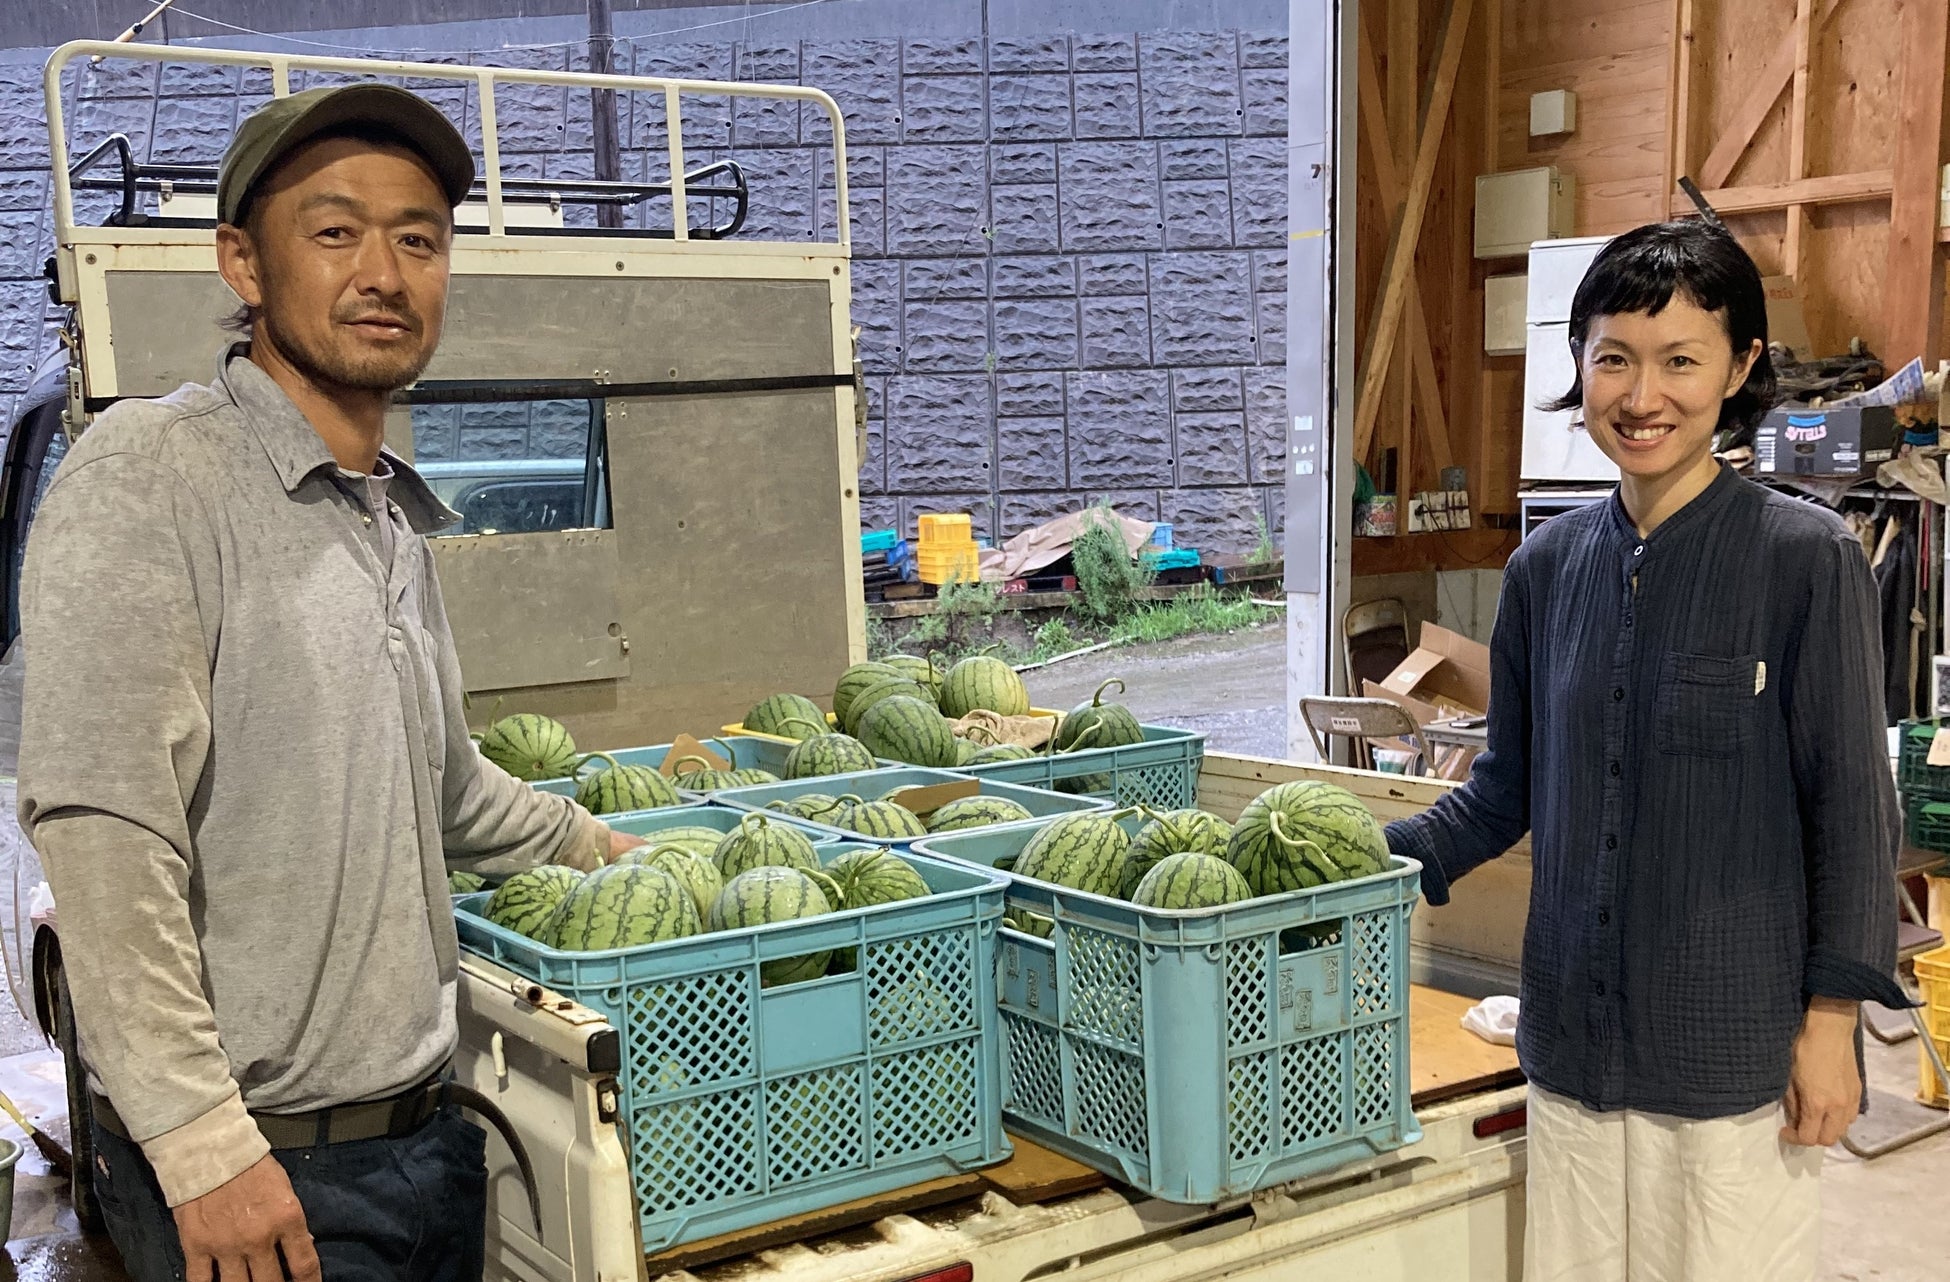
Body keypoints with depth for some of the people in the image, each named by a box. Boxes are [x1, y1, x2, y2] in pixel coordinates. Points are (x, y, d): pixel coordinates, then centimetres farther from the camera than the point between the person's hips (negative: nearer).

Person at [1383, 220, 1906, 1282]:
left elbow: (1851, 807, -7)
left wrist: (1830, 1022, -10)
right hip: (1574, 1037, 5)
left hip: (1737, 1050, -4)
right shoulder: (1549, 565, 4)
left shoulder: (1806, 558, -9)